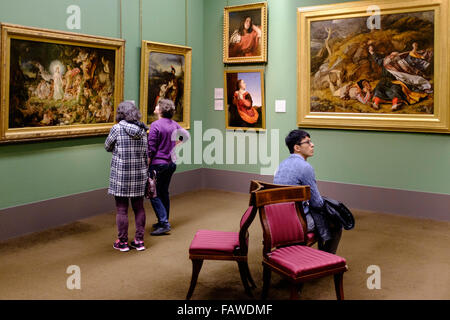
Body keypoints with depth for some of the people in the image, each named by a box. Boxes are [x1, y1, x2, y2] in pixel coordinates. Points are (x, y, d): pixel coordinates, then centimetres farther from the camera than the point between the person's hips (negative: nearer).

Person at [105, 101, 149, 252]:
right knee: (139, 208, 12)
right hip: (139, 174, 4)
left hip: (121, 174, -4)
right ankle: (139, 240, 19)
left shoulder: (117, 128, -9)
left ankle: (123, 242, 14)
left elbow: (107, 147, 4)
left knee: (121, 209, 5)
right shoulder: (142, 130, 2)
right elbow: (145, 153, 6)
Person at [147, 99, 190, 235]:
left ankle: (164, 223, -6)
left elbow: (151, 148, -16)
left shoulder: (155, 125, -16)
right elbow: (186, 135, 19)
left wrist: (147, 165, -9)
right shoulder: (174, 124, 5)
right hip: (171, 163, 8)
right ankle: (164, 221, 26)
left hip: (158, 163, -7)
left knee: (154, 195, -1)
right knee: (164, 193, 17)